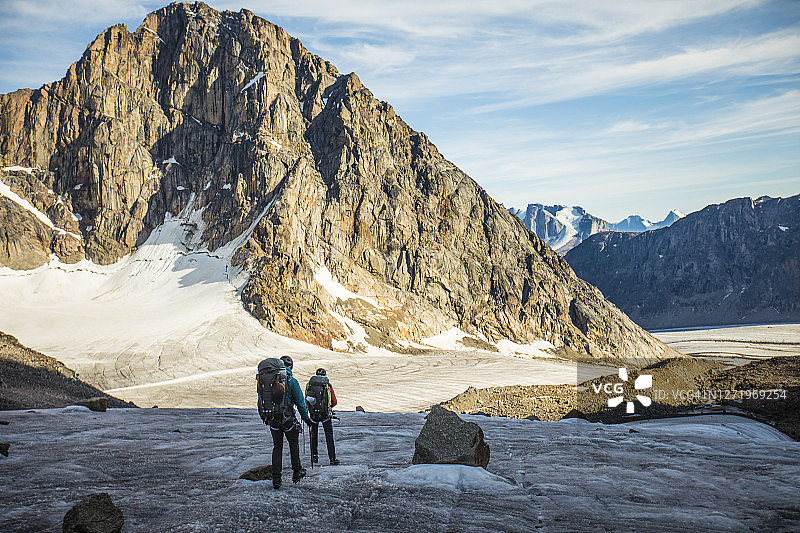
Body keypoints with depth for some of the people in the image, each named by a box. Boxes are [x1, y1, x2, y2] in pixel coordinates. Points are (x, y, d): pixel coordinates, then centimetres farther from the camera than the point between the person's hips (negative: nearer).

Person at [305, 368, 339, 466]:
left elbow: (306, 400, 8)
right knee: (329, 435, 1)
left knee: (314, 435, 17)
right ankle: (332, 458, -4)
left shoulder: (309, 384, 6)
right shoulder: (328, 385, 0)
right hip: (325, 414, -2)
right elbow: (334, 402, 2)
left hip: (313, 413, 2)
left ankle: (314, 456, 18)